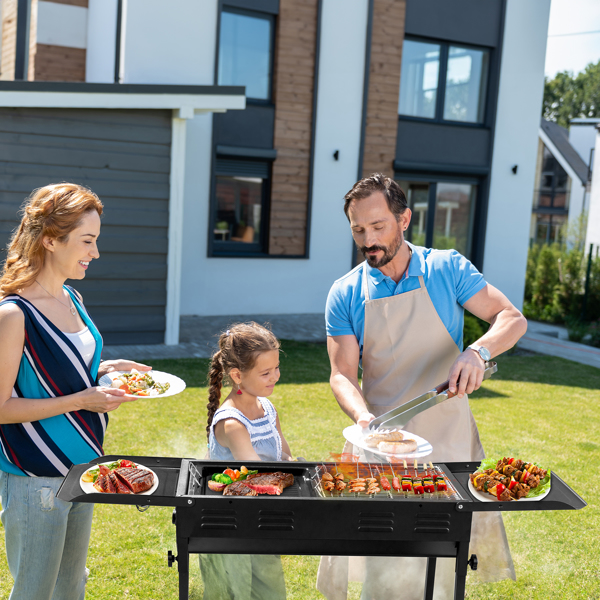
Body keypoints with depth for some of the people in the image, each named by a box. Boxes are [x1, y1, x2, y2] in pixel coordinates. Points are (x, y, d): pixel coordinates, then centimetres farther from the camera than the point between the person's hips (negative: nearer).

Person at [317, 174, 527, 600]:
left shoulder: (447, 269, -3)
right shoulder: (345, 295, -2)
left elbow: (513, 319, -3)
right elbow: (343, 374, -6)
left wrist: (479, 351, -24)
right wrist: (362, 415, -26)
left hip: (449, 441, 0)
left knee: (444, 559, 12)